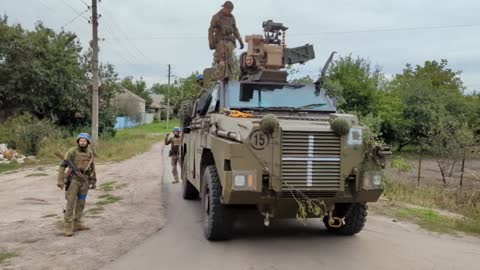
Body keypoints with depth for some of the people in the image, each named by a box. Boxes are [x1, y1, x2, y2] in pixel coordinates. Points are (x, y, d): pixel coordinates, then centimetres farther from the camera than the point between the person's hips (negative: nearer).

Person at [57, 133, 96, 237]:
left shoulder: (90, 153, 6)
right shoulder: (71, 151, -10)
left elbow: (92, 168, 13)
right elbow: (62, 166, -13)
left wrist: (94, 182, 12)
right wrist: (60, 180, -22)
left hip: (84, 181, 5)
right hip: (73, 179, -5)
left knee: (81, 203, 11)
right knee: (71, 203, -9)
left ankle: (77, 224, 22)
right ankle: (68, 227, -5)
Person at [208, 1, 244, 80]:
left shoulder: (232, 17, 10)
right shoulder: (216, 17, -4)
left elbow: (235, 30, 17)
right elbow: (211, 30, -7)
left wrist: (240, 41, 9)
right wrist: (211, 43, -16)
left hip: (229, 42, 4)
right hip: (220, 42, -4)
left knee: (230, 62, -3)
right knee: (221, 62, -10)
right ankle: (219, 81, -5)